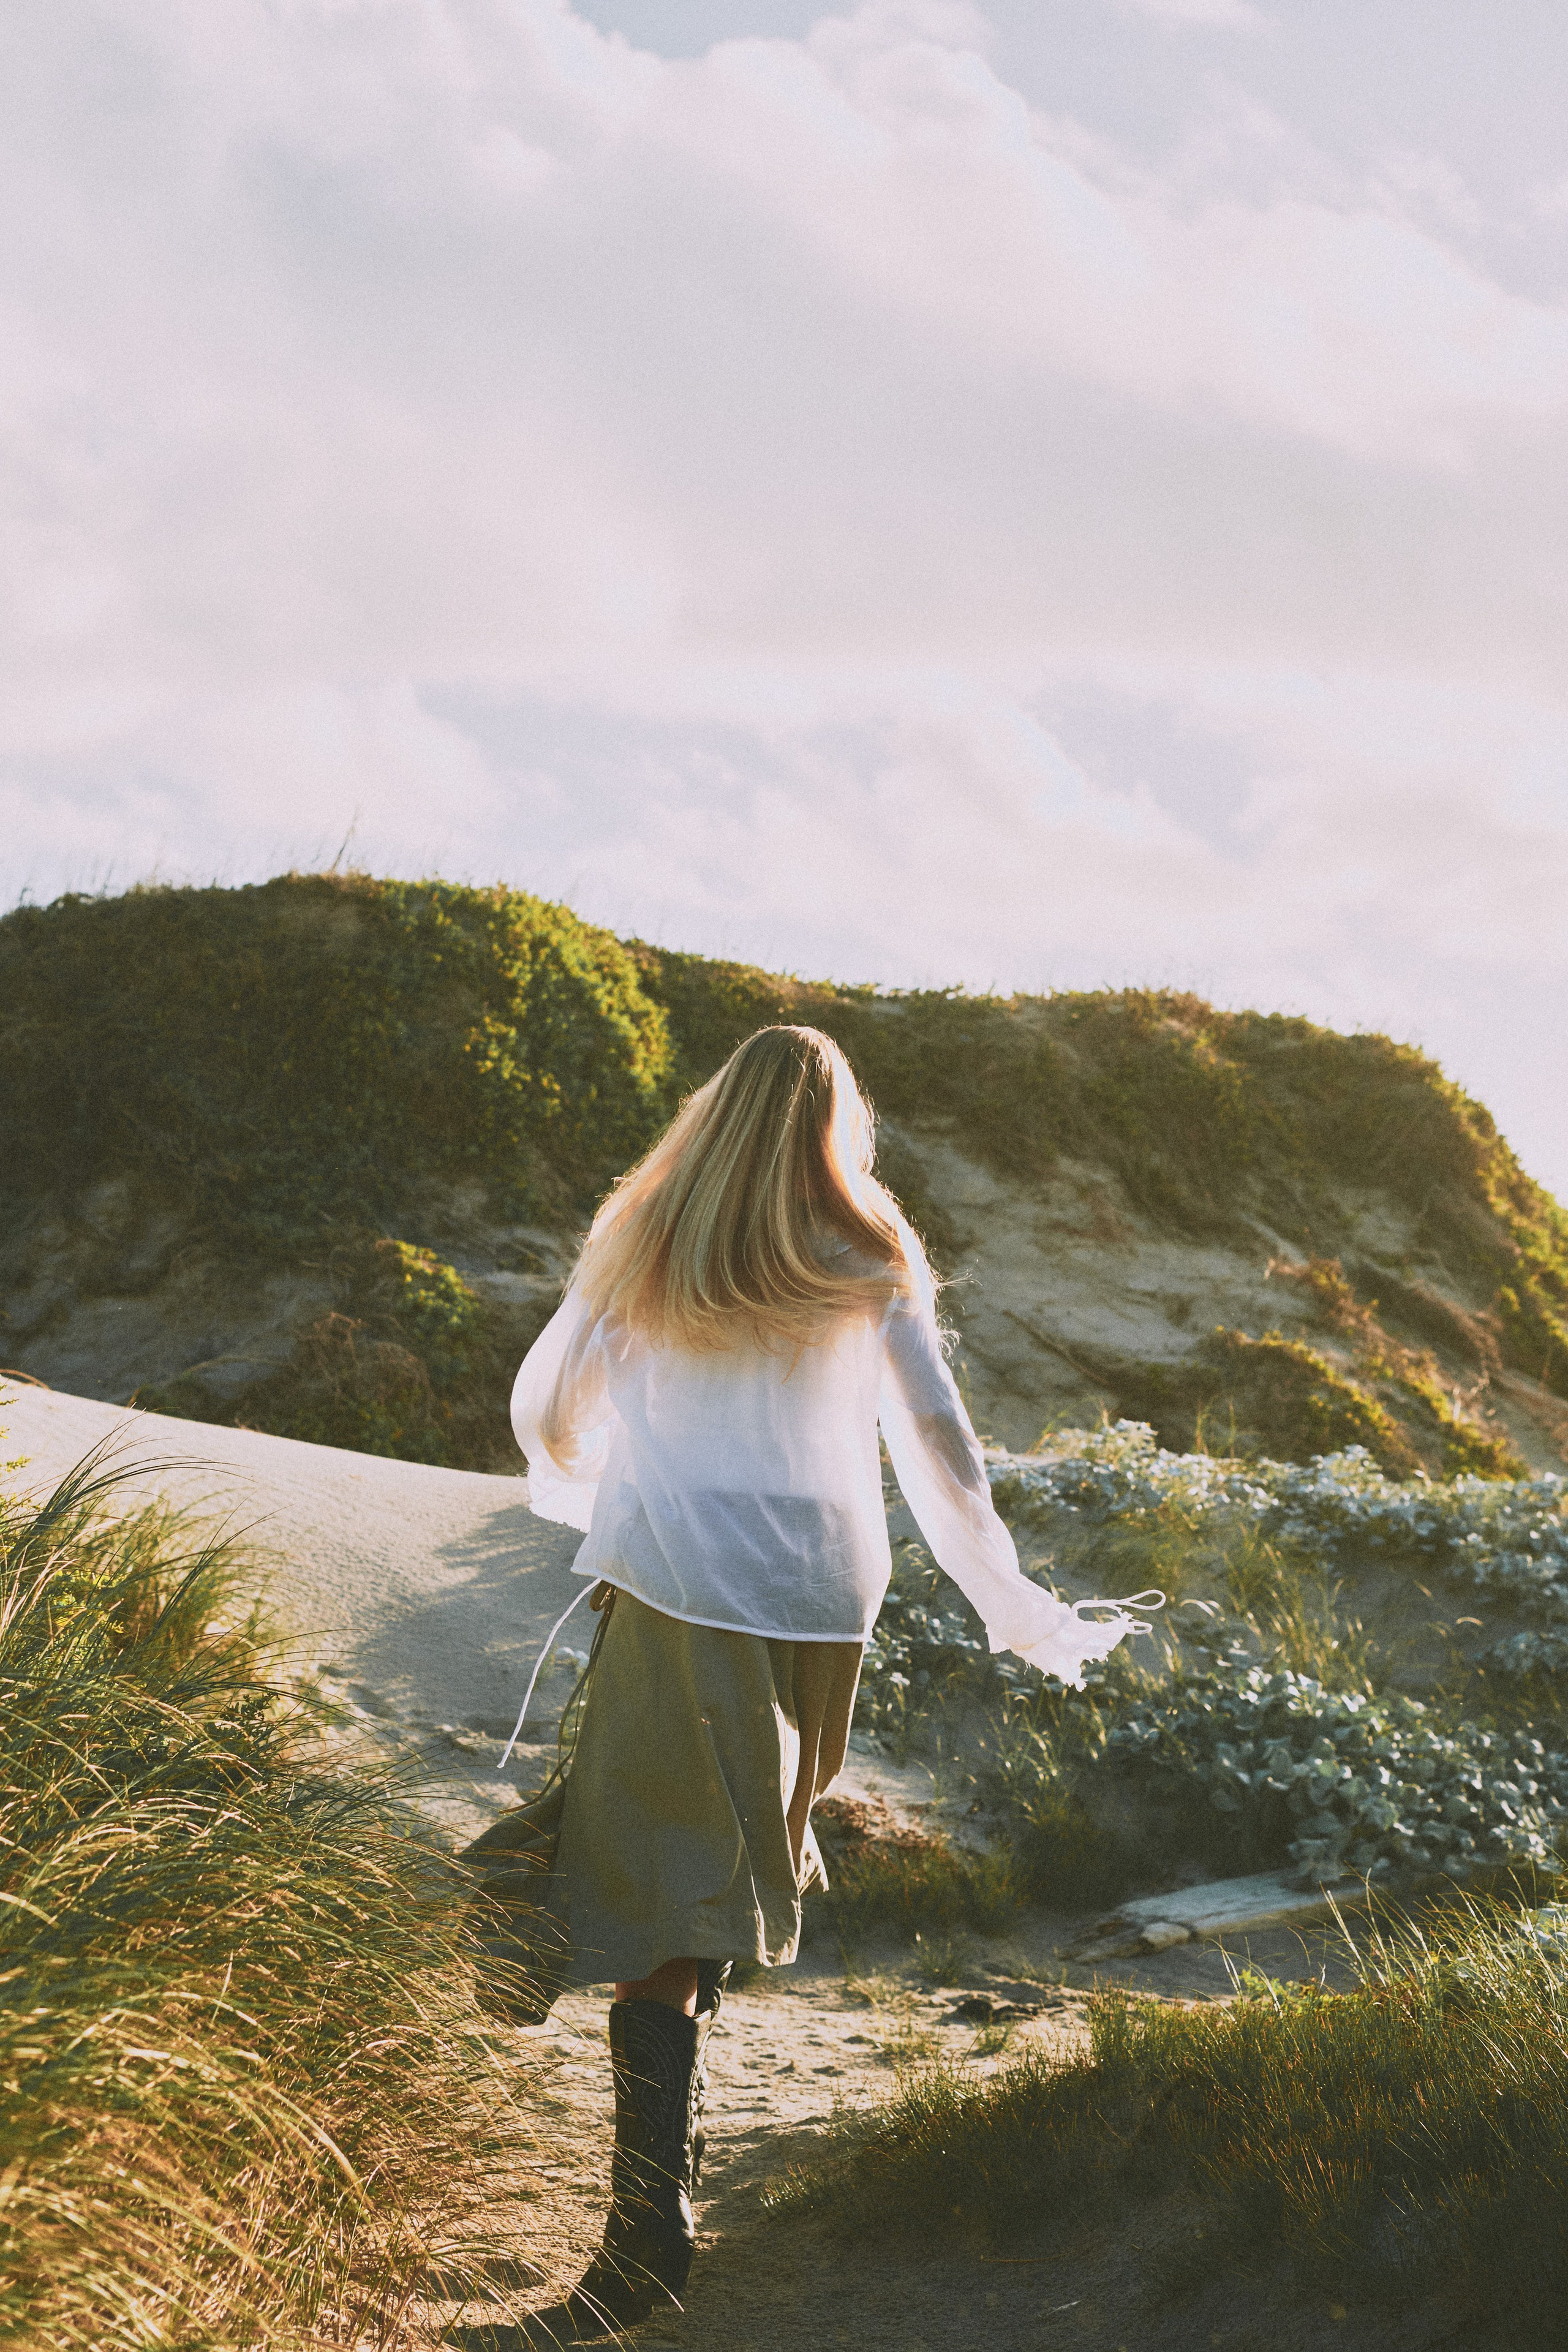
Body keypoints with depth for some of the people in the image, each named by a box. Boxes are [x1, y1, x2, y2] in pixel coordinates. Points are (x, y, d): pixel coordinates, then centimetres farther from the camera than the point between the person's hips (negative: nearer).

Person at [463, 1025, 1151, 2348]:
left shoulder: (640, 1239, 4)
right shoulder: (872, 1261, 4)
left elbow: (545, 1410, 11)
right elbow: (935, 1442, 3)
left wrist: (586, 1495, 32)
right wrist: (1013, 1608, 11)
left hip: (675, 1591, -2)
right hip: (824, 1595, 2)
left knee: (655, 1899, -4)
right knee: (735, 1854, 22)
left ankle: (654, 2230, -12)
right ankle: (677, 2139, 33)